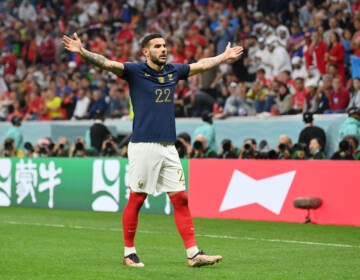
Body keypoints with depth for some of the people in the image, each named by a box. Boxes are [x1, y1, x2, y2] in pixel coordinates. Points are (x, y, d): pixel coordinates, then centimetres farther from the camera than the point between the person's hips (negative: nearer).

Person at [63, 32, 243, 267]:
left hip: (169, 147, 5)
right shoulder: (135, 71, -2)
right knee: (136, 200, 0)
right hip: (143, 145, -5)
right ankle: (129, 252, 12)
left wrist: (224, 57, 39)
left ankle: (193, 254, 3)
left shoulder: (174, 71, 14)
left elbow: (202, 65, 30)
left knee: (181, 199, 2)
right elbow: (107, 63, -16)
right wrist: (82, 52, -31)